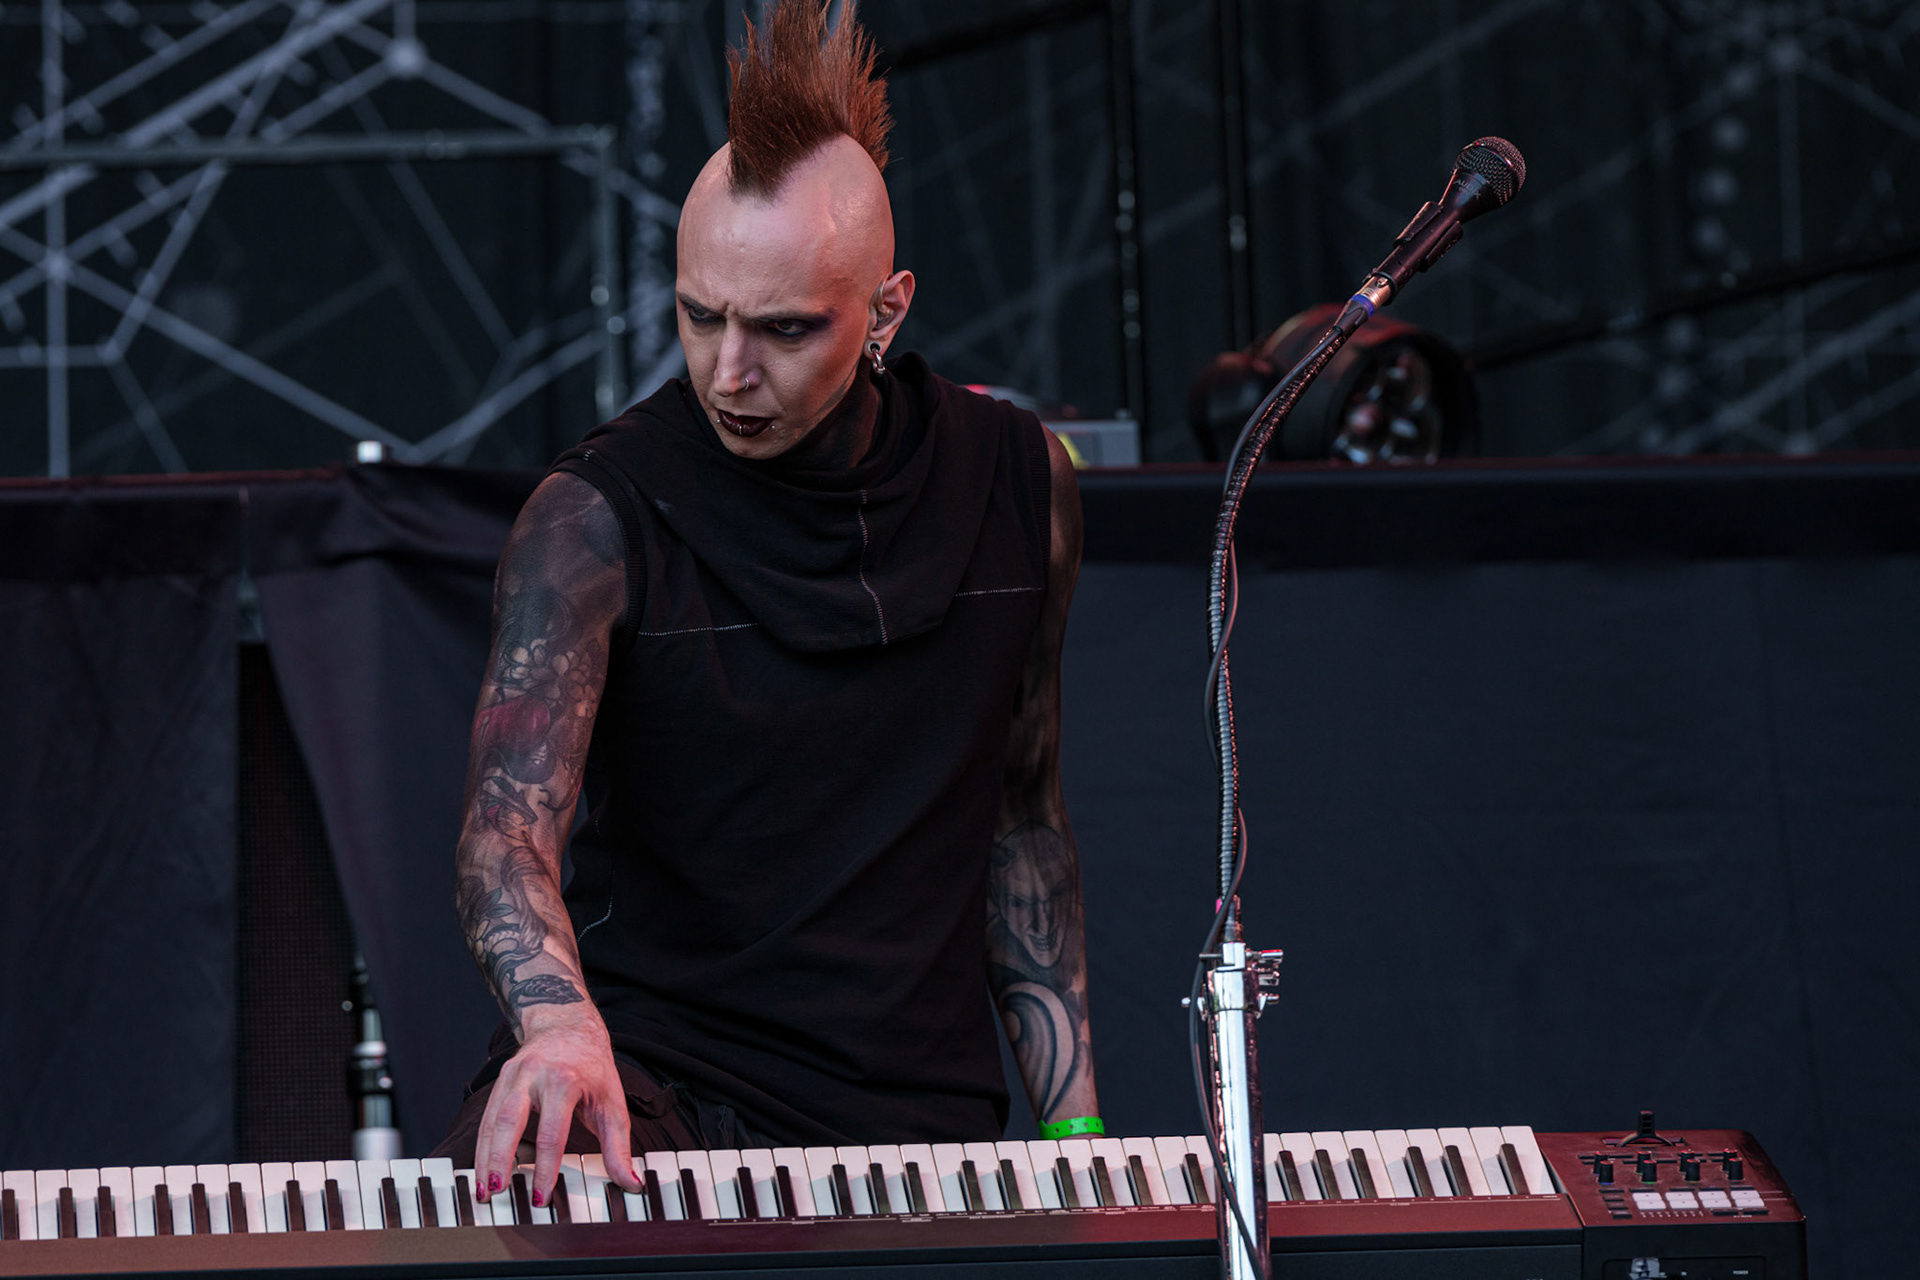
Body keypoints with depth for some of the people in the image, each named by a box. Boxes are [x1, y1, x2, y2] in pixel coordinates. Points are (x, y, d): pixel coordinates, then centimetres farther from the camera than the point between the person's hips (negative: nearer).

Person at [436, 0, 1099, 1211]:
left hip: (911, 1106, 3)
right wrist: (558, 1021, -42)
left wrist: (1075, 1126, 11)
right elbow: (511, 821, -21)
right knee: (484, 1209, -34)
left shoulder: (1017, 482, 6)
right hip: (654, 1055, -3)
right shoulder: (599, 519, -8)